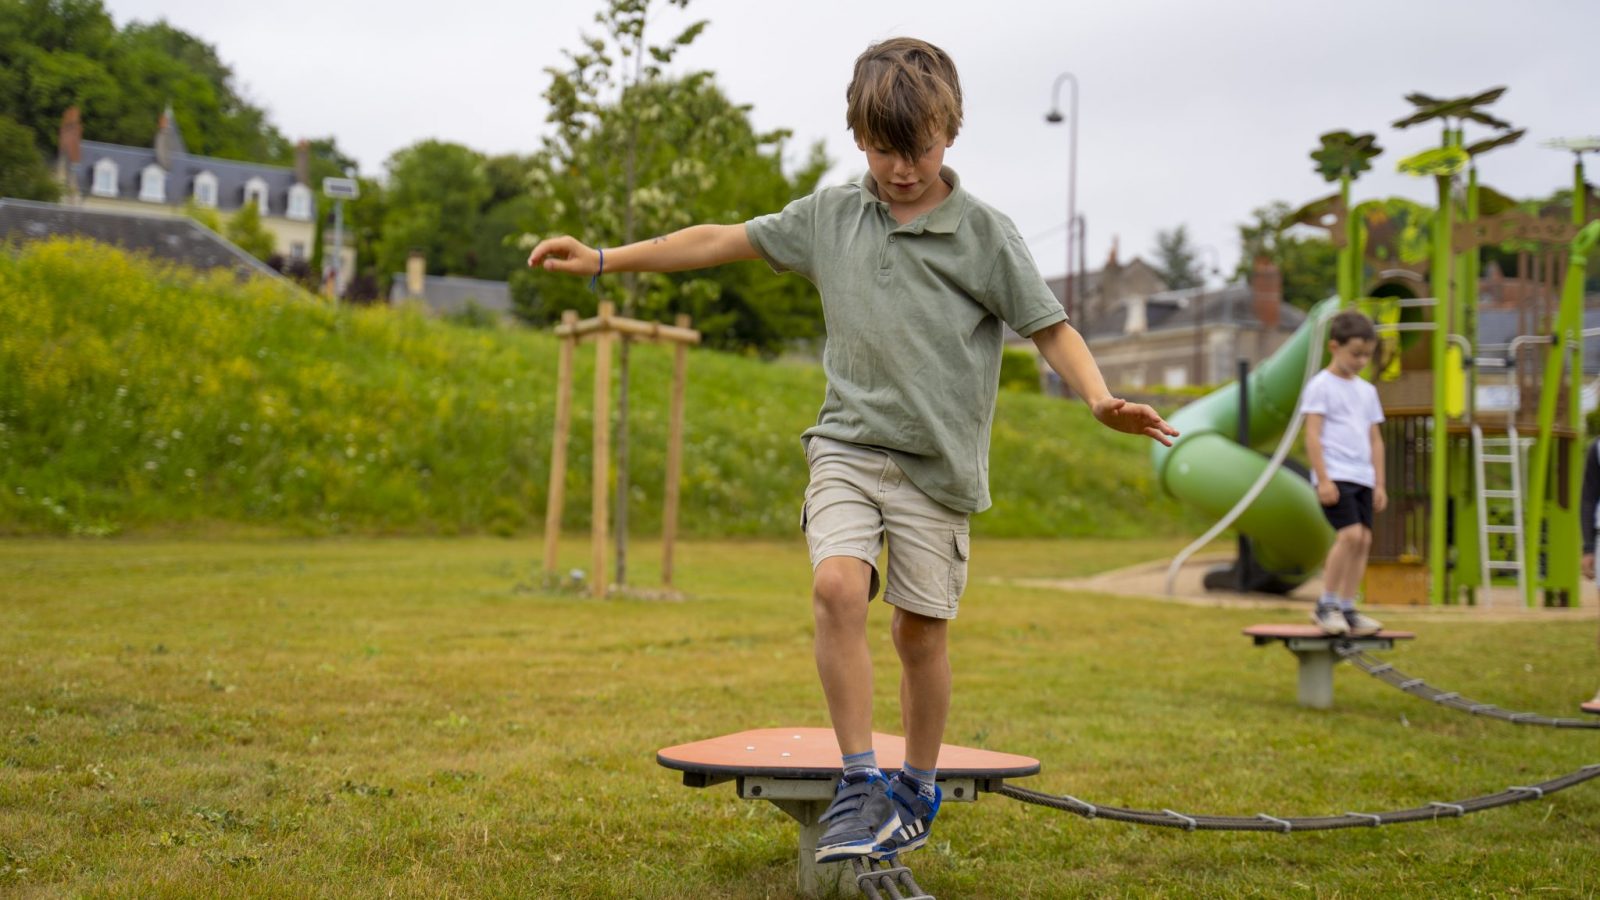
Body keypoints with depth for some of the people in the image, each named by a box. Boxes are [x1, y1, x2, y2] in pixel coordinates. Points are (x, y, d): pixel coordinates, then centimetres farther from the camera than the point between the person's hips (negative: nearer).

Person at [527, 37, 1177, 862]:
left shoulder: (984, 233, -2)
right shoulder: (830, 215, 7)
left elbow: (1050, 328, -4)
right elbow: (723, 241, 11)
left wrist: (1101, 400, -23)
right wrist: (604, 259, 10)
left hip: (937, 460, -2)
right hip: (848, 443, 2)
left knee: (919, 630, 3)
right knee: (837, 587, -21)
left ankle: (917, 791, 25)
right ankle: (861, 784, -10)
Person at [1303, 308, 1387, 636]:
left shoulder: (1367, 391, 18)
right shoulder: (1321, 385, -2)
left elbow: (1375, 439, 20)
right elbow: (1313, 434, -8)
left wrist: (1379, 483, 14)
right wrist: (1323, 479, -15)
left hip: (1363, 478, 7)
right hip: (1335, 476, -7)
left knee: (1364, 539, 1)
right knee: (1350, 533, -19)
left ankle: (1347, 608, 8)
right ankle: (1326, 605, -9)